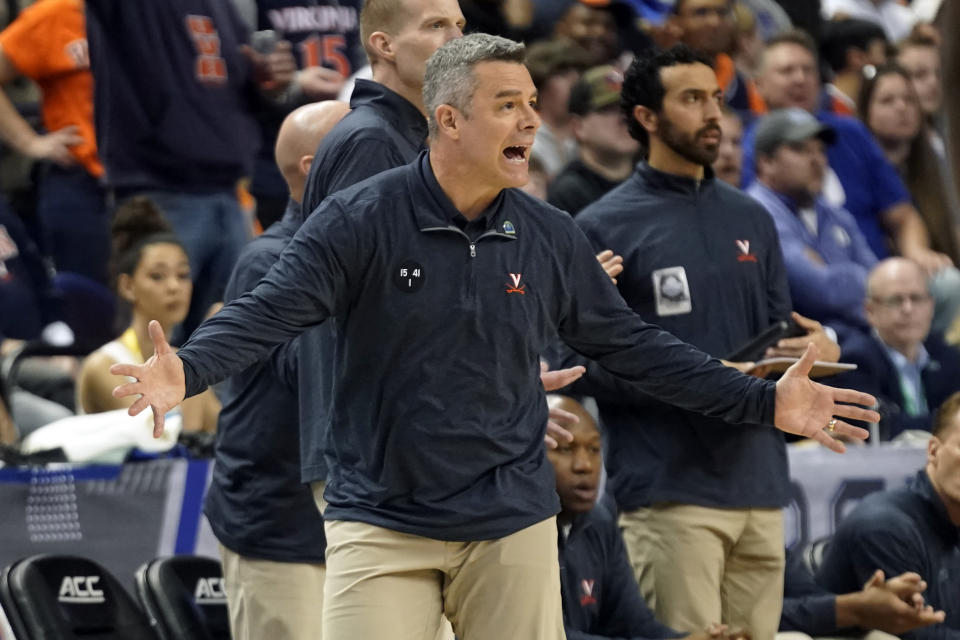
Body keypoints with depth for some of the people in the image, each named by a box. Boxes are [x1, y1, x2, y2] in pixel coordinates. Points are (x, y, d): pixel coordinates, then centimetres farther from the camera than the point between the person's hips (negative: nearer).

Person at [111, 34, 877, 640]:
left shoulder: (550, 238, 4)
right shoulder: (360, 220, -8)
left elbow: (630, 343, 12)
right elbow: (271, 312, -15)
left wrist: (763, 401, 10)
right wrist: (187, 370, -34)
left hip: (512, 527, 3)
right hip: (382, 523, -3)